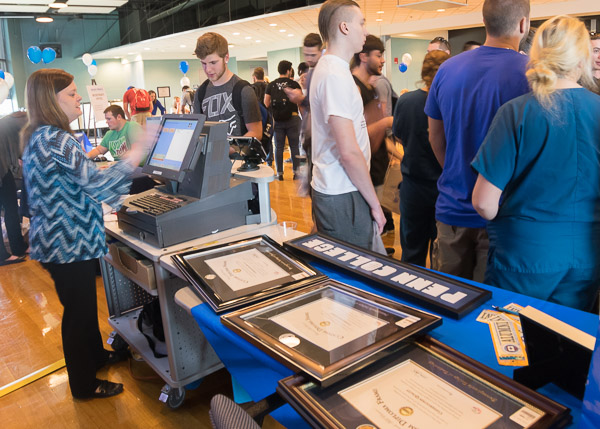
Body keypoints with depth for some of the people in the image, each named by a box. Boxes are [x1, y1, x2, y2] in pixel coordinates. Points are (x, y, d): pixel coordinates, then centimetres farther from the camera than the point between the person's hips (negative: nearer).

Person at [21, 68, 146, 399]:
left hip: (64, 238, 10)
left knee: (84, 302, 24)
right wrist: (133, 157, -22)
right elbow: (97, 184, -29)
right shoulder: (55, 140, -24)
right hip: (68, 243, -10)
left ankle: (95, 354, 44)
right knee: (78, 310, 5)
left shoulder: (38, 137, 9)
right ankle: (84, 384, 22)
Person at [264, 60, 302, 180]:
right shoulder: (294, 84, -2)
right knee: (294, 146, 6)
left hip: (277, 119, 2)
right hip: (292, 118, -2)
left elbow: (266, 103, 4)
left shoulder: (271, 85, 4)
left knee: (279, 147, 7)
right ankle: (296, 172, 7)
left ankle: (279, 173, 8)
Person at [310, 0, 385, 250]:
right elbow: (349, 152, -21)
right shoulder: (335, 75, -17)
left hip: (329, 189, 10)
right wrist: (375, 204, -12)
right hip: (343, 197, -10)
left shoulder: (327, 67, 16)